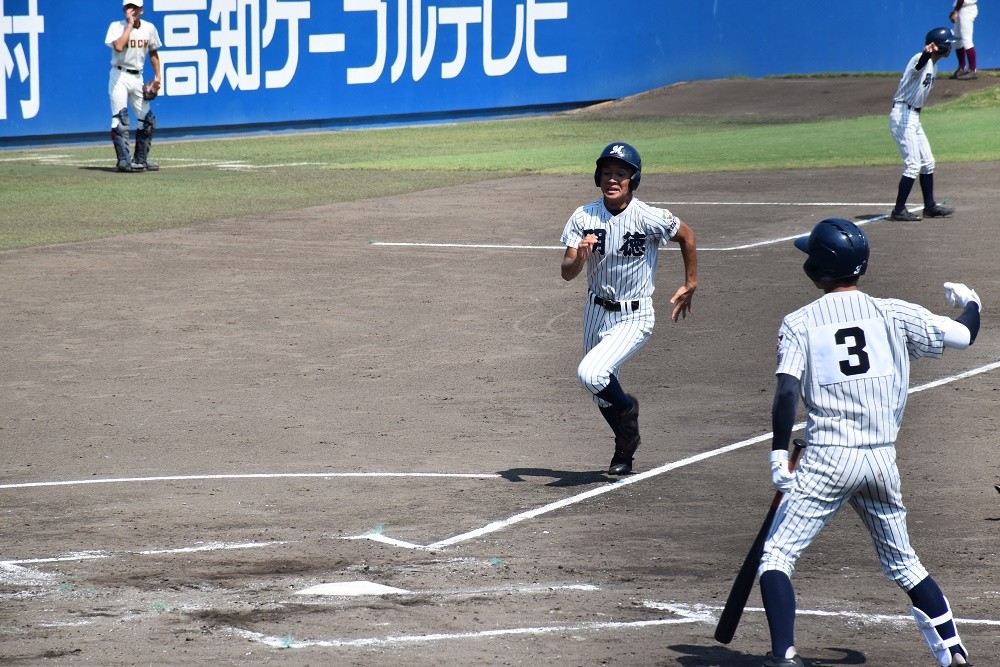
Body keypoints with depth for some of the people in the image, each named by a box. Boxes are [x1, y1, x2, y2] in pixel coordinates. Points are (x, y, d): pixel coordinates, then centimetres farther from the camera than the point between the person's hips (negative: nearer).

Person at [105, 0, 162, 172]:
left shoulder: (149, 28, 5)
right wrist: (130, 24, -21)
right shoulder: (117, 27, -8)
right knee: (120, 119, -13)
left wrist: (157, 76, 7)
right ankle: (124, 161, -15)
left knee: (148, 120, 5)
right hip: (120, 76, -5)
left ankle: (140, 160, 16)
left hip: (137, 77, 5)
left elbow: (153, 53, 16)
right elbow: (118, 46, -27)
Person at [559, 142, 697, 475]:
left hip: (634, 318, -5)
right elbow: (567, 273, -12)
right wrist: (581, 256, -33)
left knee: (591, 374, -25)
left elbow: (686, 236, 0)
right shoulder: (584, 217, -9)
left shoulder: (649, 218, -19)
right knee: (602, 394, 17)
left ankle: (627, 407, 7)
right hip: (596, 313, 5)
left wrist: (690, 284, 6)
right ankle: (625, 449, 42)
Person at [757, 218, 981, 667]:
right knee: (903, 563, 20)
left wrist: (779, 453, -12)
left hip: (827, 460, -4)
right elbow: (963, 336, 9)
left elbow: (787, 391, -14)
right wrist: (969, 301, 30)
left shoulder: (800, 323, -2)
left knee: (776, 557, 2)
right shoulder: (894, 314, 3)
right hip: (883, 459, 4)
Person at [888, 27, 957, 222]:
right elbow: (918, 65, -44)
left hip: (914, 116, 10)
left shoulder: (933, 66, 14)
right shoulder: (921, 60, -17)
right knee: (913, 165, -11)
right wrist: (927, 53, -64)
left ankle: (930, 206, 24)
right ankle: (899, 211, -7)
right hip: (902, 114, -10)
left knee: (927, 162, 15)